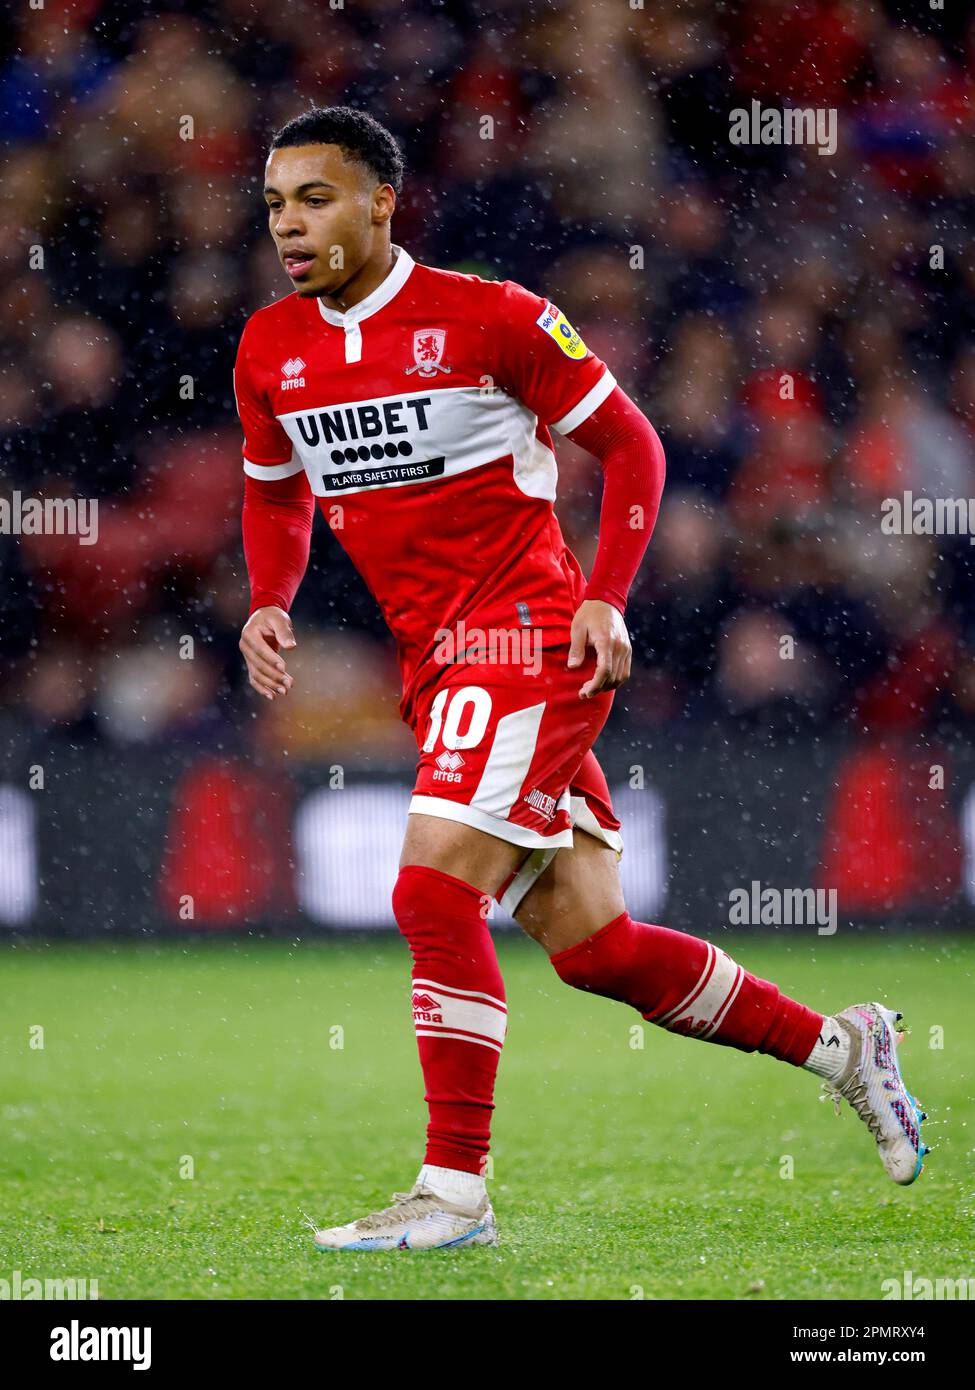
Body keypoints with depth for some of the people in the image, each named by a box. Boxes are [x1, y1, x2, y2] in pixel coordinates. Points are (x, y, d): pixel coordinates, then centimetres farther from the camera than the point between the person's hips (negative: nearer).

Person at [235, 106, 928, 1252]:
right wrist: (268, 603, 5)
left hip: (527, 640, -7)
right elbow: (275, 491, 24)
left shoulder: (487, 317, -10)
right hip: (433, 661, 7)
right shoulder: (270, 350, 7)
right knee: (587, 942, 8)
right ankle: (839, 1046, 25)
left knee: (434, 891, -20)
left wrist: (606, 599, -12)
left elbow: (628, 443, -3)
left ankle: (454, 1191, -14)